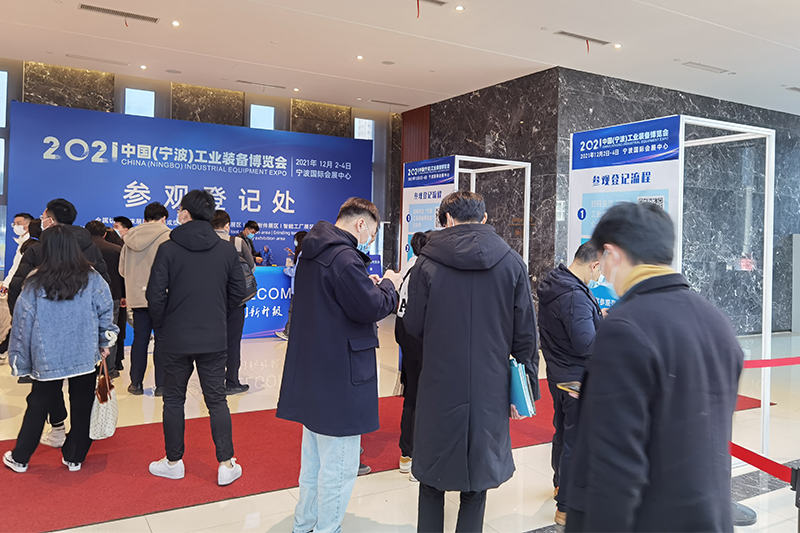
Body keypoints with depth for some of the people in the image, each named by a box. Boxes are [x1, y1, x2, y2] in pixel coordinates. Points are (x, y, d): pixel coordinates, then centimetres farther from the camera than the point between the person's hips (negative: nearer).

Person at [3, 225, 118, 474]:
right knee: (82, 408, 12)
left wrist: (20, 361, 10)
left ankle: (20, 458, 28)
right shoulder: (92, 279, -7)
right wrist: (105, 342, 12)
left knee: (37, 407, 16)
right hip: (85, 357, 0)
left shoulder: (34, 285, -6)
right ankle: (74, 457, 22)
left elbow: (22, 323, 0)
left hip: (47, 359, 1)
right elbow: (106, 311, -2)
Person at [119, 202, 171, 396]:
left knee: (140, 338, 12)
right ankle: (161, 385, 4)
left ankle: (136, 383, 18)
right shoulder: (167, 237, -9)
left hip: (137, 296, 5)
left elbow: (122, 269, 13)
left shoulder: (130, 238, 8)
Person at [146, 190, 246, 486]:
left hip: (176, 340, -2)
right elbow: (238, 292, 3)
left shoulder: (168, 249, -9)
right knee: (217, 400, 9)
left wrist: (162, 325, 6)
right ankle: (226, 464, 11)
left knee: (173, 400, 14)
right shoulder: (227, 250, -1)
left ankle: (173, 461, 26)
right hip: (214, 340, 2)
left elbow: (156, 295, -10)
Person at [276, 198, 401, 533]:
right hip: (340, 377, -11)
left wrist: (369, 286, 8)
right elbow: (371, 308, -20)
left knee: (314, 457, 24)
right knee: (339, 463, 3)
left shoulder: (313, 253, 11)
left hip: (311, 372, 11)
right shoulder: (345, 258, -21)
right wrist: (388, 285, -2)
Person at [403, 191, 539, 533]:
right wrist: (524, 388, 6)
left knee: (432, 481, 16)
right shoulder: (512, 263, -3)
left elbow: (414, 327, -2)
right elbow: (525, 335, -2)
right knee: (476, 484, 15)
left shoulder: (427, 263, -7)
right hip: (489, 390, 1)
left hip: (439, 389, -1)